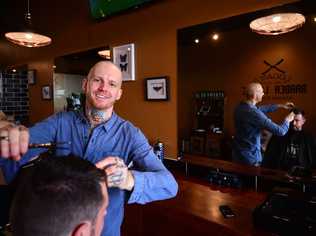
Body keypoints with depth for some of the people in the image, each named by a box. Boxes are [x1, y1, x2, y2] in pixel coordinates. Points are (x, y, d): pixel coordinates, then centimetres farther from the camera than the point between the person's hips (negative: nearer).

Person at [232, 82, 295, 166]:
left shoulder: (240, 107, -1)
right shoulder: (254, 114, -27)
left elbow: (261, 109, 19)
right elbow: (280, 131, -21)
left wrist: (280, 105, 22)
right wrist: (287, 120, 0)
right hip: (250, 157, -8)